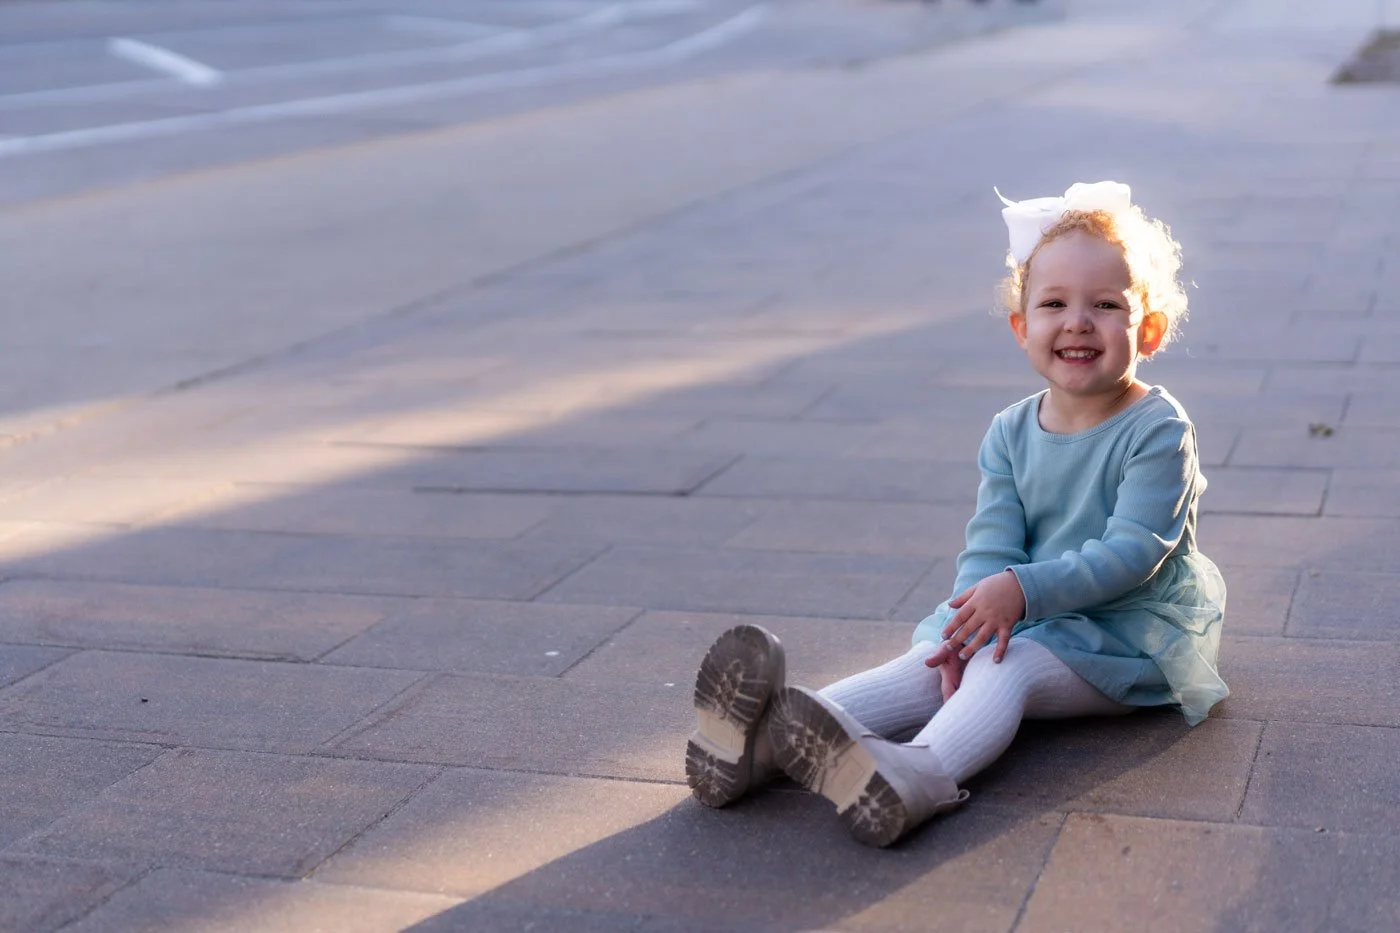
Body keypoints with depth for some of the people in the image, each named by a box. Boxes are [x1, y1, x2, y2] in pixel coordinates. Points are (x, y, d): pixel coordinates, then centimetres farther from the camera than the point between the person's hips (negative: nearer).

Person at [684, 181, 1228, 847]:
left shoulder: (1158, 431, -12)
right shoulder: (1010, 435, 5)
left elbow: (1133, 550, -21)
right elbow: (990, 547, -1)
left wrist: (1024, 590, -32)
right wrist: (971, 626, -23)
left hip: (1130, 638, -5)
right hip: (1028, 620, 5)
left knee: (1004, 669, -31)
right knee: (938, 664, -19)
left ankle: (918, 775, -60)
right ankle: (767, 740, -39)